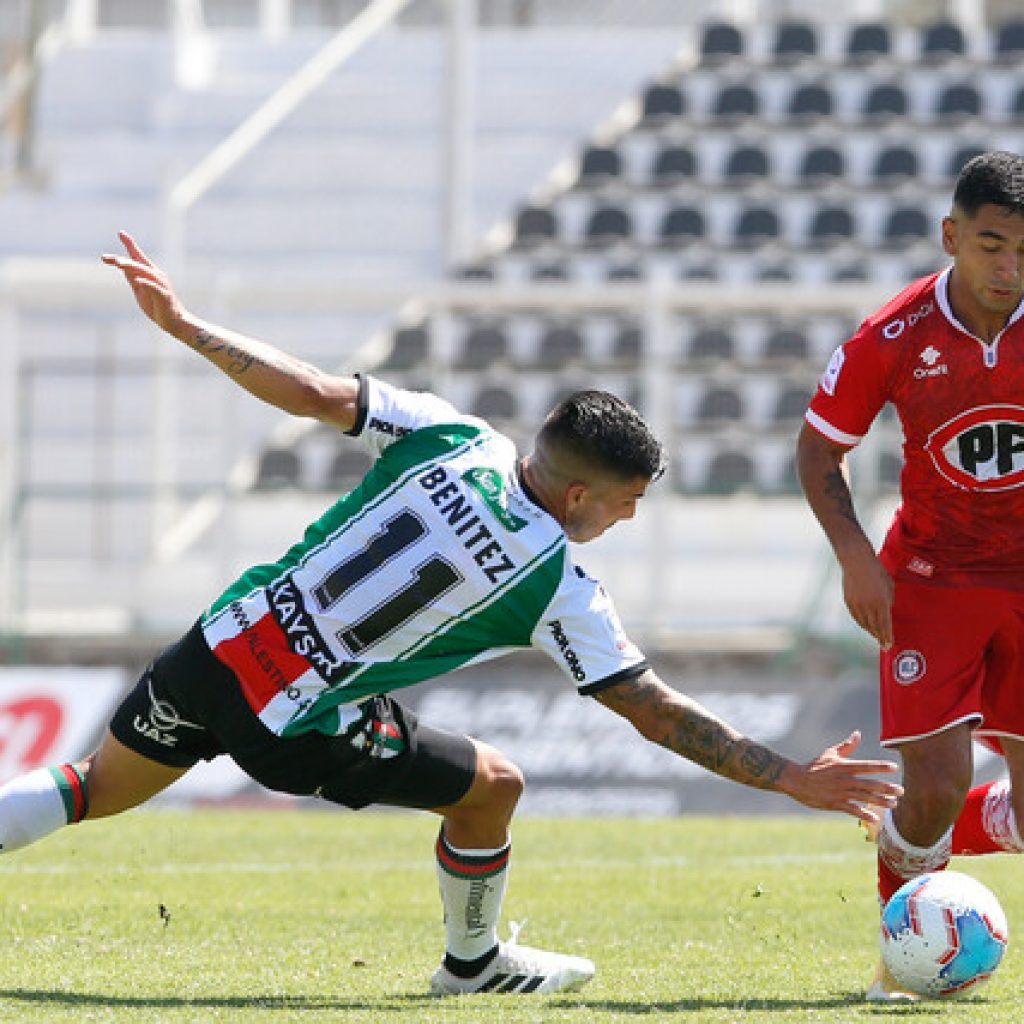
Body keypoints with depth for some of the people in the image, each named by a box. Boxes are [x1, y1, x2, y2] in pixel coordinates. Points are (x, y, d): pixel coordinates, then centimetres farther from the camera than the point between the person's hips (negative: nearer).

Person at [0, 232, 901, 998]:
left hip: (222, 645, 5)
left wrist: (181, 322, 6)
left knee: (100, 787, 22)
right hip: (302, 731, -4)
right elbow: (659, 716, -9)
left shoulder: (449, 439, -3)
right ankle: (472, 962, 34)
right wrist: (792, 779, -4)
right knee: (492, 786, 14)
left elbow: (309, 392, -3)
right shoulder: (560, 591, -12)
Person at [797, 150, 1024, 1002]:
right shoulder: (892, 340, -12)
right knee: (936, 788, -11)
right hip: (931, 576, -1)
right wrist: (855, 556, -12)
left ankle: (917, 839, 31)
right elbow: (819, 451, 1)